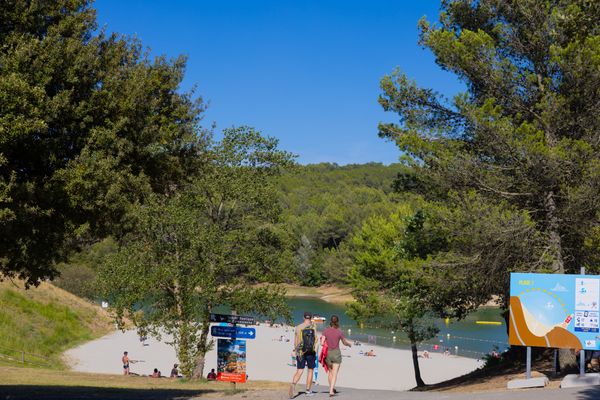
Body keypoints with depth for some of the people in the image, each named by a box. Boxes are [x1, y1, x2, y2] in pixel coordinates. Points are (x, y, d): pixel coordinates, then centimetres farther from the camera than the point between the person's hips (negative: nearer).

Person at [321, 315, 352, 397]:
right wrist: (349, 344, 27)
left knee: (330, 372, 22)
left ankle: (332, 388, 30)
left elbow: (322, 343, -10)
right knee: (335, 373, -2)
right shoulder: (339, 332, -8)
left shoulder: (325, 331, -4)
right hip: (336, 353, -3)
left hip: (328, 353, 3)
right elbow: (344, 342, 5)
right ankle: (331, 390, -14)